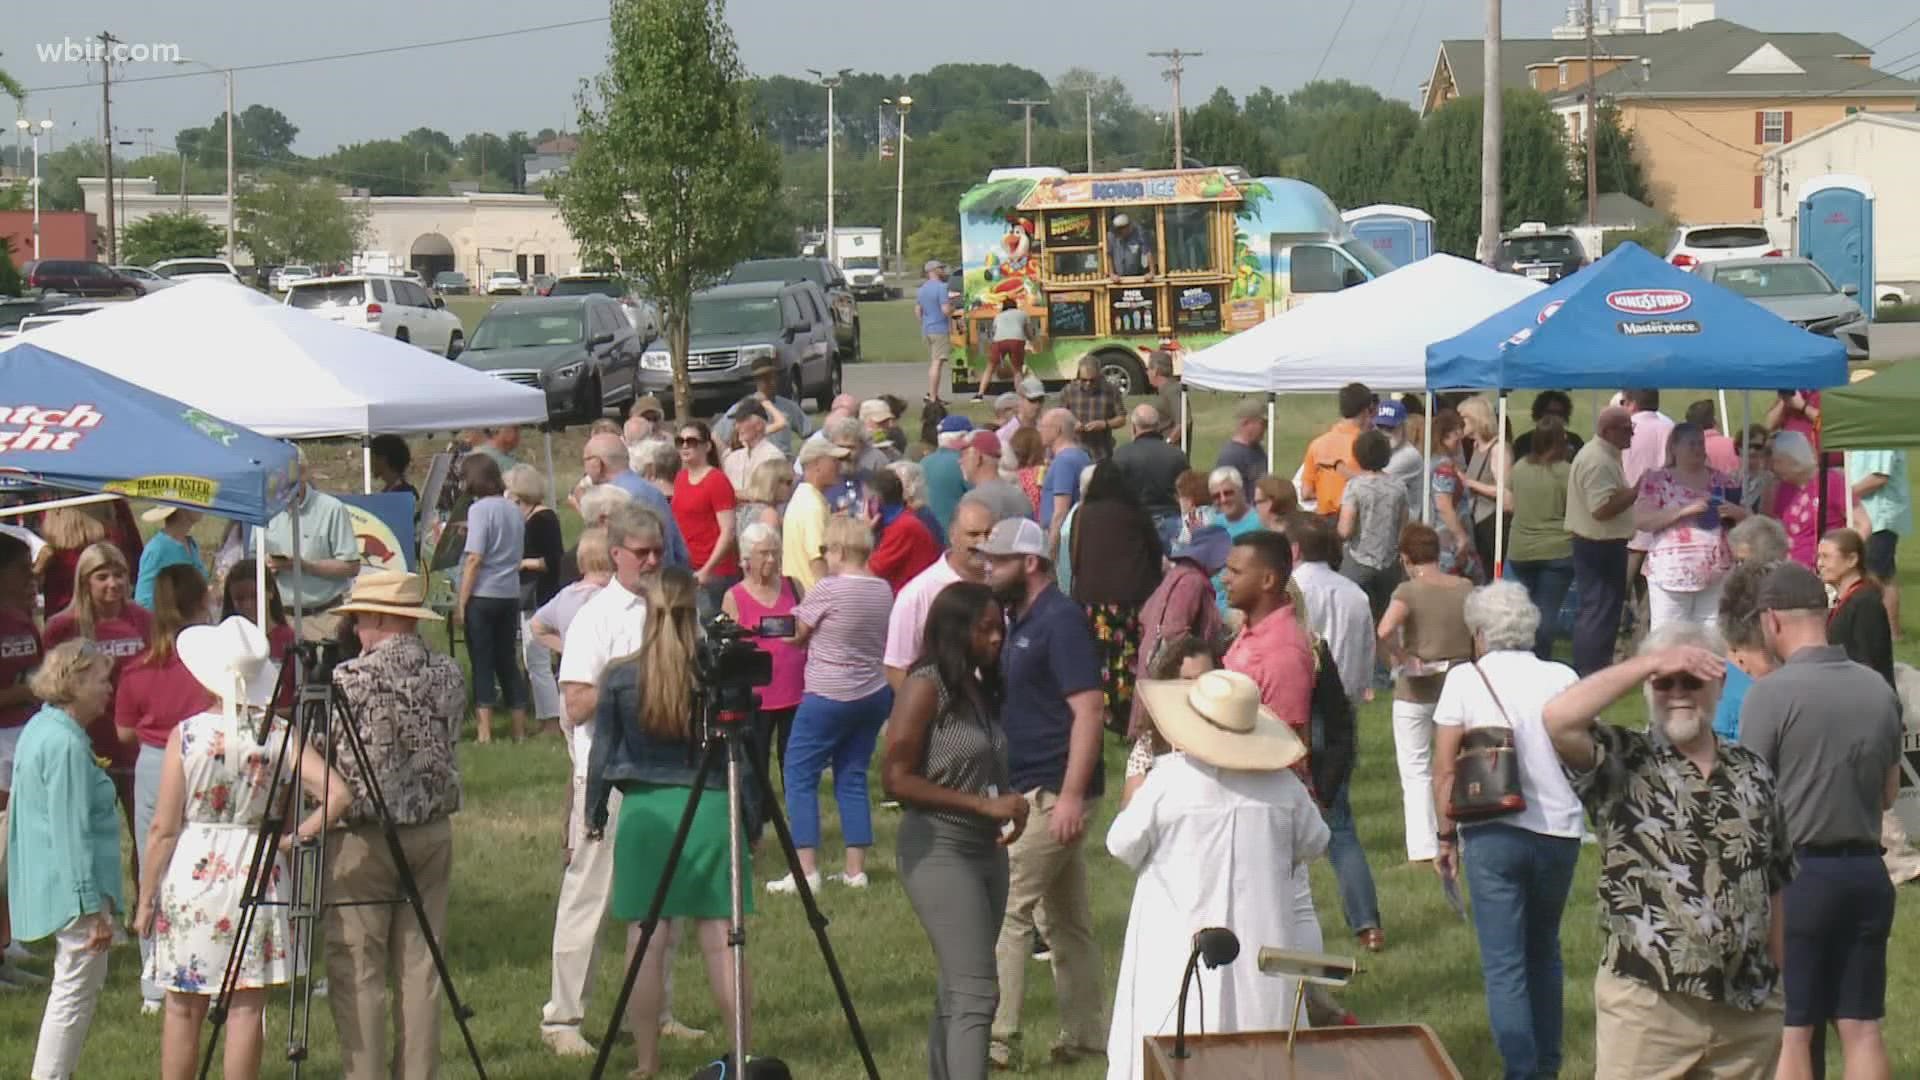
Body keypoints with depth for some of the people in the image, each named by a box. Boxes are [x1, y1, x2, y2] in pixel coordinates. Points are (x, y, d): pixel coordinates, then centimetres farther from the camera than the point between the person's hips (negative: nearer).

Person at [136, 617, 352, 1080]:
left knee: (183, 1008, 9)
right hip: (256, 874, 1)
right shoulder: (278, 734, -4)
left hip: (190, 874, -1)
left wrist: (145, 899, 3)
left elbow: (163, 829, -5)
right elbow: (338, 795, -13)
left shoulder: (187, 734, -8)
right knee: (246, 1008, 5)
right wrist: (295, 837, -1)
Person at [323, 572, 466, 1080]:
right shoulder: (448, 675, 3)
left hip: (363, 837, -5)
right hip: (432, 833, 5)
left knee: (358, 972, -1)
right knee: (420, 970, 9)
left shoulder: (350, 680, -13)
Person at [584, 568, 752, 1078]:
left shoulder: (621, 678, -2)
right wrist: (750, 821, 12)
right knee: (720, 939, 3)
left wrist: (595, 817, 17)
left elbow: (602, 754, 5)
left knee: (646, 940, 3)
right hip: (712, 810, 0)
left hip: (644, 811, 0)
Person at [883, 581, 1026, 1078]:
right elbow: (896, 779, -16)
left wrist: (1009, 807, 6)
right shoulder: (926, 687, -11)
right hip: (939, 849, -8)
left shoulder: (979, 689, 12)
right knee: (974, 992, -16)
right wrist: (984, 805, -18)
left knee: (956, 991, 12)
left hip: (987, 849, 8)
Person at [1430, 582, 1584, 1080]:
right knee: (1544, 953, 21)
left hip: (1492, 834, -3)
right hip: (1559, 832, 3)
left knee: (1503, 964, 1)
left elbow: (1444, 770, -4)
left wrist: (1447, 836, 5)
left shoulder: (1465, 680, -4)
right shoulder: (1562, 678, 1)